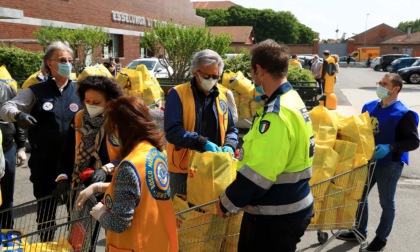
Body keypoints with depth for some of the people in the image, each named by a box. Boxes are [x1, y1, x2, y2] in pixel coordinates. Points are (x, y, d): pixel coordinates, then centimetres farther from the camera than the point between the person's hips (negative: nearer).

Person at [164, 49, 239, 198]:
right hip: (183, 170, -4)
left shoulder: (221, 97, 8)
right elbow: (172, 131, -18)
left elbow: (231, 130, 14)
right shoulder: (178, 94, -8)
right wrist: (203, 143, -27)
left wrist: (229, 146, -8)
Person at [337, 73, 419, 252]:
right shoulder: (369, 107, 2)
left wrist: (390, 147, -28)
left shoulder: (403, 114, -16)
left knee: (386, 202, 11)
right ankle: (360, 231, 35)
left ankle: (382, 237, 29)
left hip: (390, 164, -6)